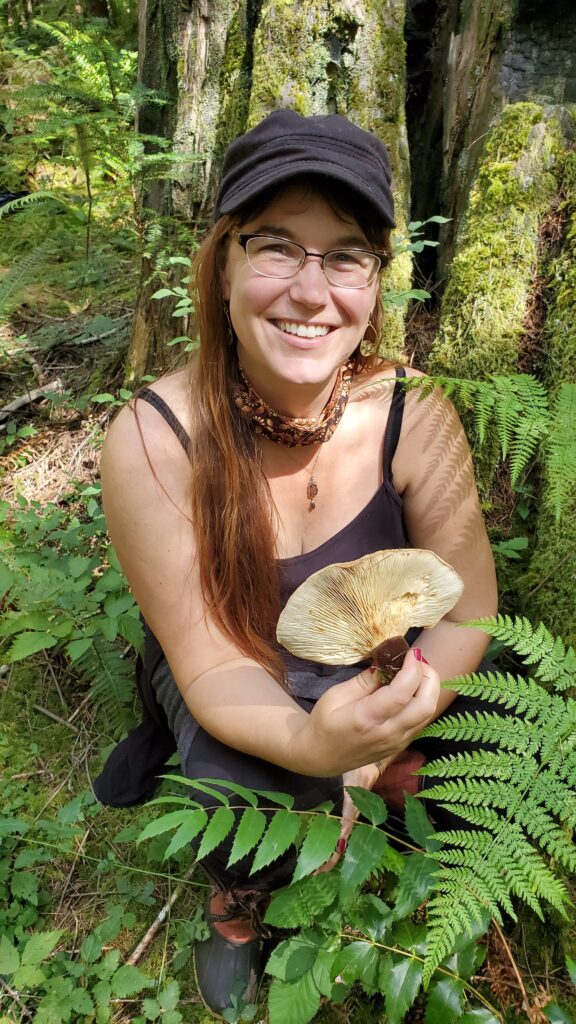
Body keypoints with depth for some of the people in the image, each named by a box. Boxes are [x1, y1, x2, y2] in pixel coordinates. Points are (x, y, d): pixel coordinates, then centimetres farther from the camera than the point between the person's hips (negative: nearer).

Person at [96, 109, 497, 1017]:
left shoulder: (416, 420, -22)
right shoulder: (154, 441, -27)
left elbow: (467, 610, -12)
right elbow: (213, 664, -23)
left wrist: (372, 754, -25)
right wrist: (312, 745, -44)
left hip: (371, 665, 3)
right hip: (231, 687, -2)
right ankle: (233, 905, 16)